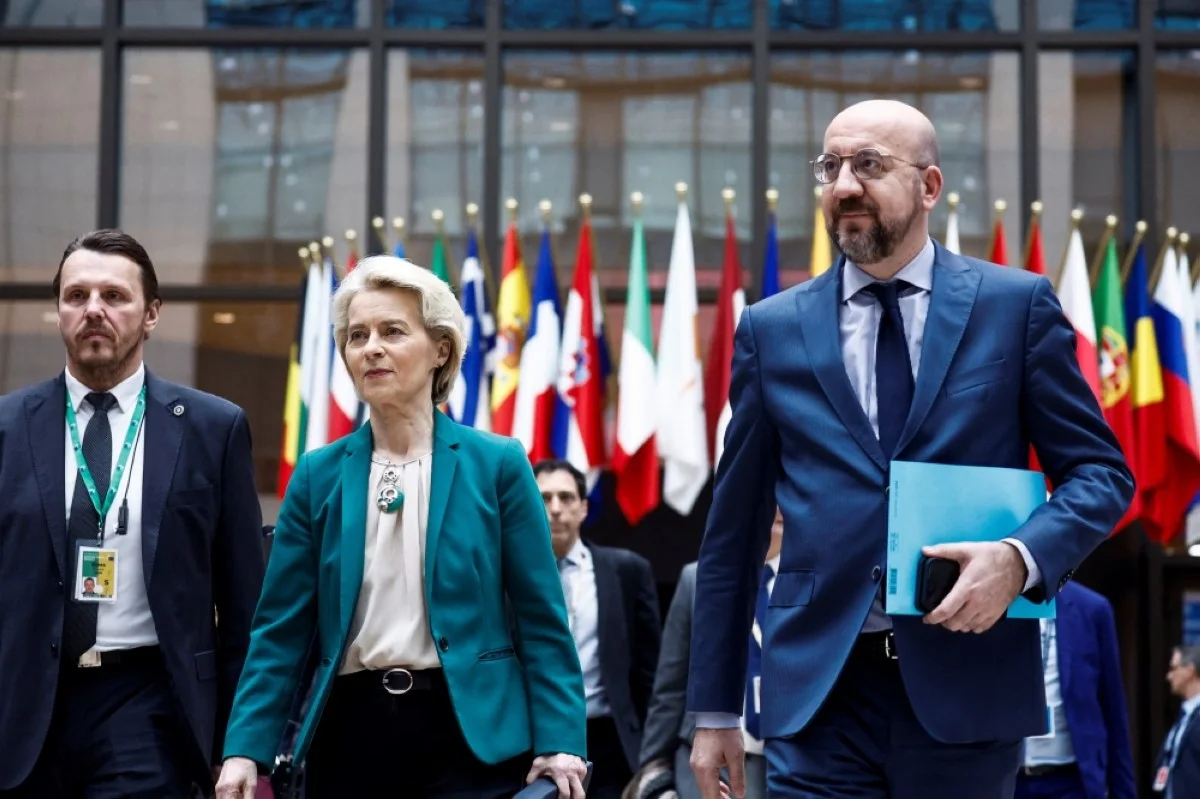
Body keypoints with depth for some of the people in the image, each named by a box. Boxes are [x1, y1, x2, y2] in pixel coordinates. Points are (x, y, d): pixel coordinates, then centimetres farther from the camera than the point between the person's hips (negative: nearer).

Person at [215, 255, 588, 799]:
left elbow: (541, 620, -2)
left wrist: (559, 742, -10)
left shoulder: (496, 464, 0)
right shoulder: (318, 475, 6)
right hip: (350, 729, 2)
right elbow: (282, 628, 4)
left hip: (469, 729, -2)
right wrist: (246, 748, -4)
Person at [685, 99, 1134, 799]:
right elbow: (734, 531, 10)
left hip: (967, 685, -1)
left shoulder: (1017, 305, 3)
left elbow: (1101, 471, 4)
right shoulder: (772, 329, 8)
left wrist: (1020, 558, -16)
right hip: (819, 689, 1)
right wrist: (715, 711, 9)